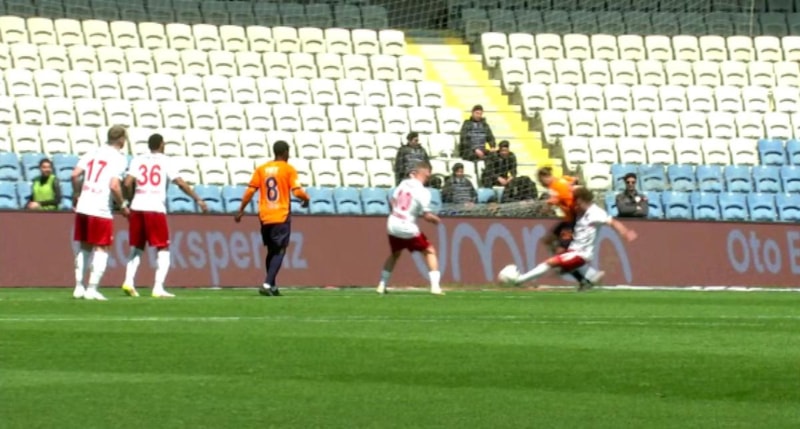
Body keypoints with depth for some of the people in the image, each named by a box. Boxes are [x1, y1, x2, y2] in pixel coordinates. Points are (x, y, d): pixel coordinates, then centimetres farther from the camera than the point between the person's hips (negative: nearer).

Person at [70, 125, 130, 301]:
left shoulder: (92, 154, 10)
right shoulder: (118, 158, -5)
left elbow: (75, 175, 2)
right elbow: (114, 185, -16)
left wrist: (76, 194, 18)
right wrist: (122, 205, -3)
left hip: (83, 207, 5)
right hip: (101, 210, -5)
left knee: (84, 247, 16)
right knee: (101, 249, 3)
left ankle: (79, 287, 16)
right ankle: (92, 289, -4)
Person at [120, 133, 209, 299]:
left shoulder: (138, 160, 10)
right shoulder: (164, 161, 3)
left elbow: (127, 184, -2)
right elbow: (180, 183, -5)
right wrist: (198, 200, 2)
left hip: (137, 208, 3)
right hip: (156, 209, -3)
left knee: (136, 248, 16)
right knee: (163, 249, 4)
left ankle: (129, 281, 0)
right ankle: (158, 288, -6)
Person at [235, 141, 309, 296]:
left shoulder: (261, 169, 8)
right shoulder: (289, 169, -4)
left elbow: (250, 191, 2)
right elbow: (297, 191, -11)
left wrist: (241, 210, 8)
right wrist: (306, 198, 10)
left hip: (265, 217, 4)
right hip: (282, 217, -4)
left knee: (271, 251, 17)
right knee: (279, 251, -4)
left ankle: (272, 286, 19)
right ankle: (268, 284, -21)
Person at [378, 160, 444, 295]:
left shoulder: (403, 184, 2)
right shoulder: (422, 192, -15)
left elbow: (393, 201, 13)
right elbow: (427, 216, -15)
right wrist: (436, 220, 4)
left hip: (393, 225, 6)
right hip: (408, 228, -6)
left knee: (395, 254, 29)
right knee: (430, 252, 10)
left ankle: (382, 285, 29)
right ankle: (435, 286, -1)